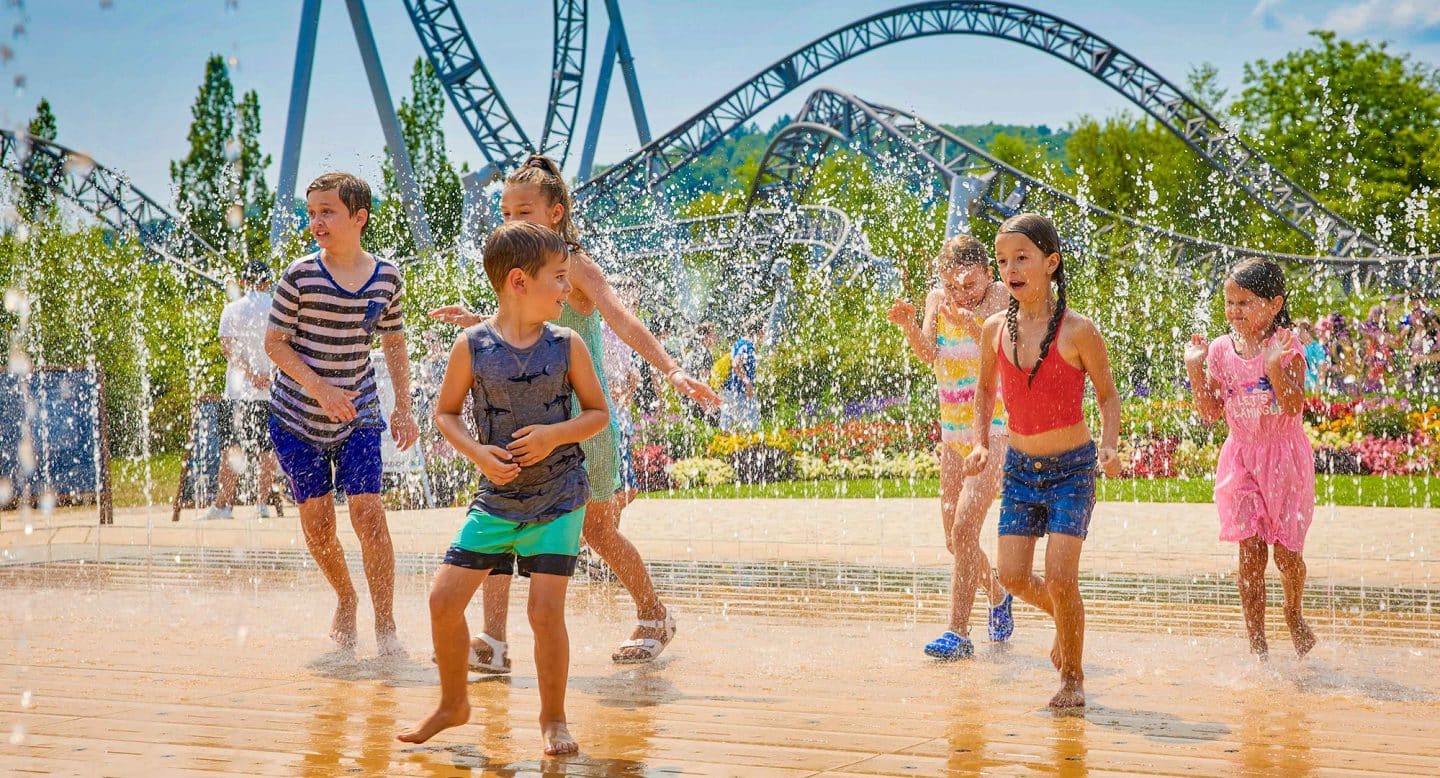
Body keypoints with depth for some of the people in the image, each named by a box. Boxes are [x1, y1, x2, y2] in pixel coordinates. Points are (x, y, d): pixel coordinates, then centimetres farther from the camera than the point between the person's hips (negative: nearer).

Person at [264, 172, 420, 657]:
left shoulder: (387, 279, -4)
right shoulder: (300, 276, -11)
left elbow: (394, 343, 10)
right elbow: (275, 342, -8)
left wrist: (403, 408, 6)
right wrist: (320, 389, -19)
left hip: (359, 414, 1)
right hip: (298, 415, 0)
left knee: (368, 512, -12)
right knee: (316, 520, 3)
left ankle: (385, 626, -4)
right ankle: (345, 598, 31)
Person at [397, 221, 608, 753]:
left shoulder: (568, 346, -3)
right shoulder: (472, 346, -5)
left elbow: (598, 413, 5)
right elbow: (445, 413, 5)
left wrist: (556, 434, -13)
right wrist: (476, 452, -12)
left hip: (558, 498, -1)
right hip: (496, 497, 1)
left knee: (546, 609, -9)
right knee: (444, 598, -2)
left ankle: (553, 718, 11)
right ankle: (453, 704, 21)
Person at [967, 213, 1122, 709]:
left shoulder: (1078, 330, -14)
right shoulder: (995, 329, -2)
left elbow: (1107, 394, -2)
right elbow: (985, 388, 16)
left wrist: (1108, 446, -17)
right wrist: (981, 443, 3)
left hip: (1072, 468, -4)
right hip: (1019, 467, 4)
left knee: (1060, 577, -11)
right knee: (1013, 576, -2)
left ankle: (1073, 678, 9)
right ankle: (1063, 618, 31)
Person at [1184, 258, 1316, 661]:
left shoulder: (1287, 347, -9)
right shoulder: (1221, 349, 2)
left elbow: (1294, 407, -18)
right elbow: (1212, 412, 2)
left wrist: (1275, 366, -31)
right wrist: (1195, 369, -9)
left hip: (1283, 457, -3)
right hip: (1241, 458, 3)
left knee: (1286, 551, 0)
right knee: (1250, 553, 0)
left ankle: (1293, 612, 31)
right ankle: (1257, 644, 6)